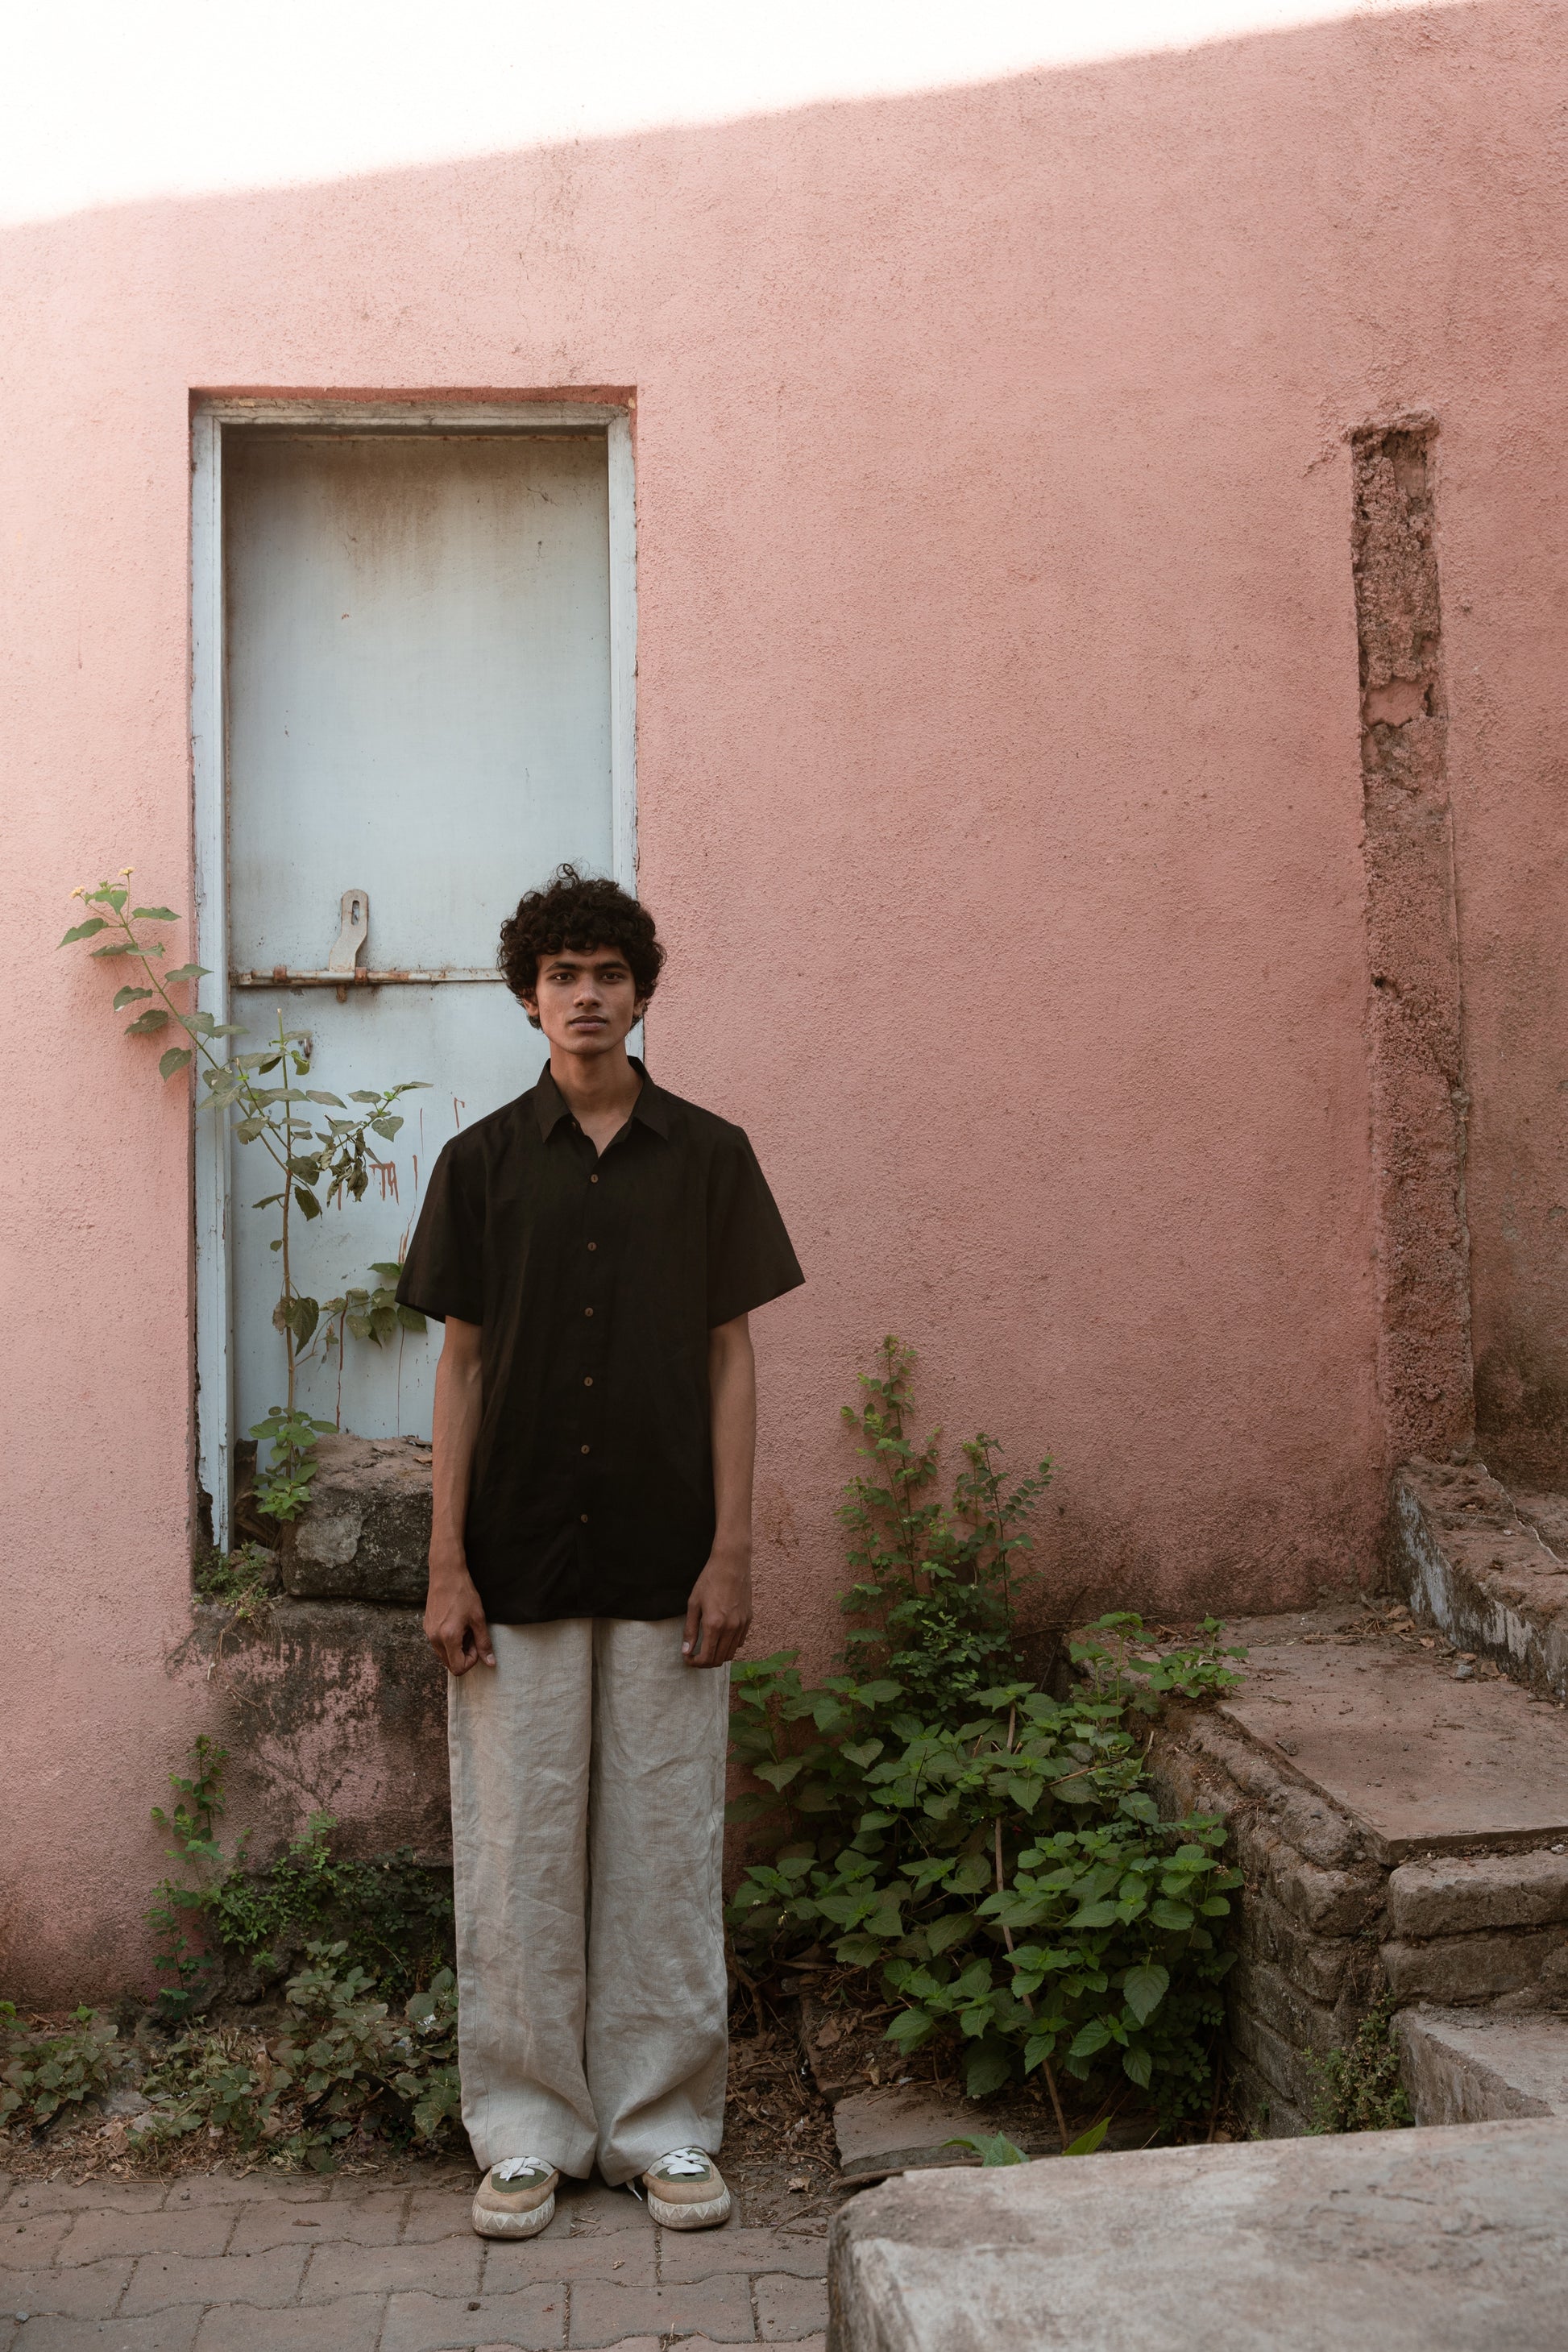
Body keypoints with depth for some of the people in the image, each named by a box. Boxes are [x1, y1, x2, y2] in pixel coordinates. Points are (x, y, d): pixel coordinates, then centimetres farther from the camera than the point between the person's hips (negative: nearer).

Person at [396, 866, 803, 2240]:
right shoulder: (484, 1161, 4)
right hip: (518, 1561, 1)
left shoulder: (709, 1156, 3)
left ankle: (664, 2126, 21)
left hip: (665, 1562, 0)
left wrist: (732, 1550, -3)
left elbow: (730, 1357, 3)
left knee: (667, 1850, 6)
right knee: (517, 1852, 6)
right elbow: (462, 1364, 4)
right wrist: (447, 1563, -2)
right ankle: (530, 2131, 21)